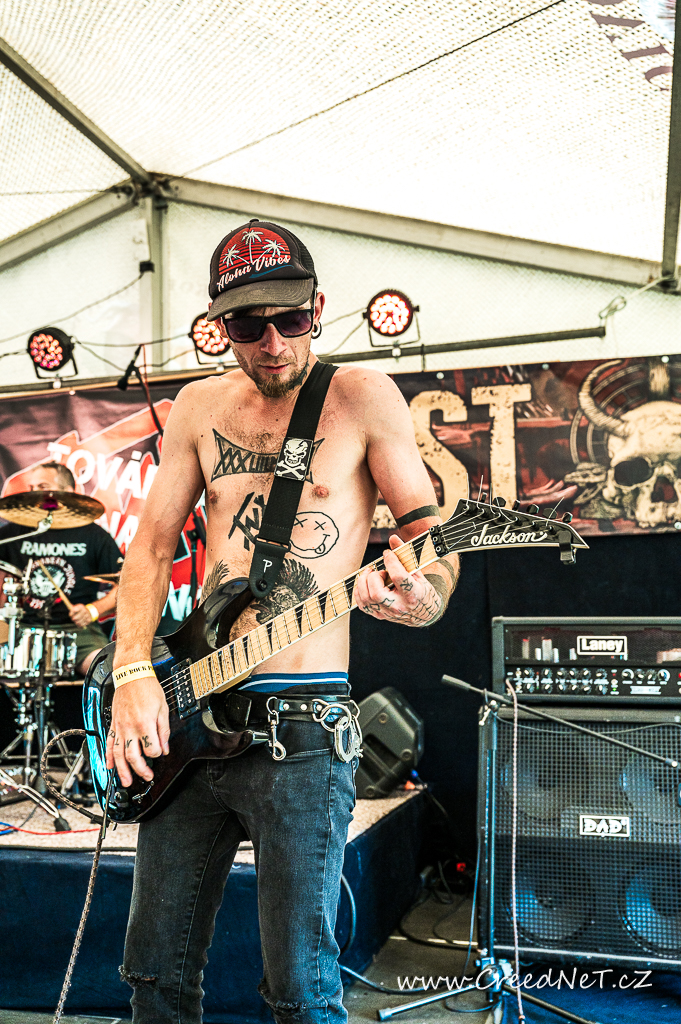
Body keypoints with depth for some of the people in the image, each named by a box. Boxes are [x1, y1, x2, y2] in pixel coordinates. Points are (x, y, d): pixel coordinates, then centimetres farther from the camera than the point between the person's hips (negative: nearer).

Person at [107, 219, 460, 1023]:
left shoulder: (361, 397, -3)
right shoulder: (200, 408, 10)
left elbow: (430, 533, -3)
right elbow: (151, 545, 9)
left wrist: (422, 596, -26)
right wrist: (134, 675, -5)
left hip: (301, 722, -4)